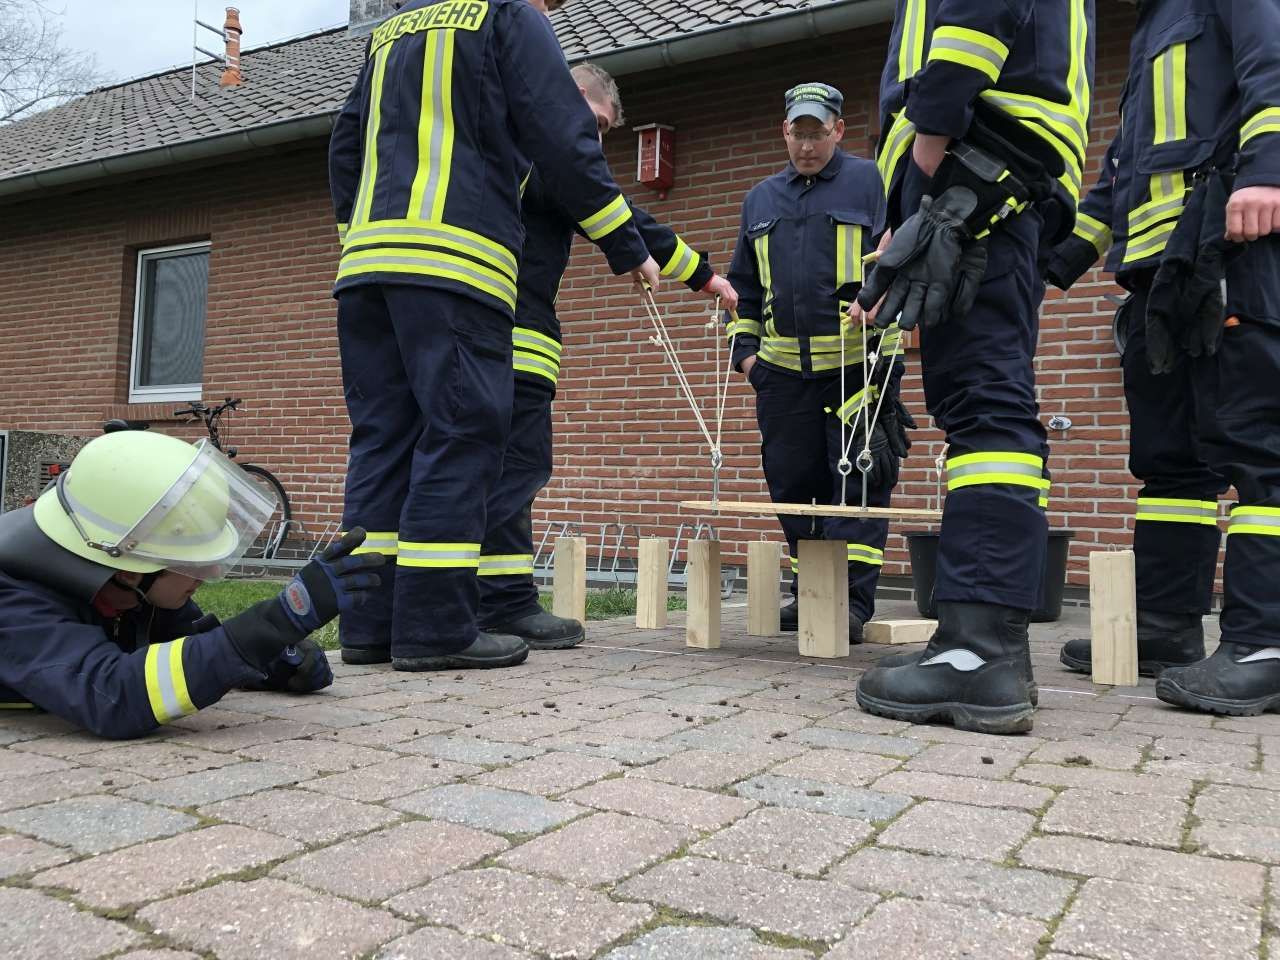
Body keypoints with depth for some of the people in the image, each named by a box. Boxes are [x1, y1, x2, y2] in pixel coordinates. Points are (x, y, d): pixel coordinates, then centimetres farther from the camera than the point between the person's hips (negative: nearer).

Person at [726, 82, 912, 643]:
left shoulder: (869, 182, 5)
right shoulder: (760, 199, 18)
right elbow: (743, 284, 22)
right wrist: (745, 347, 12)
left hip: (857, 366, -4)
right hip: (783, 368, 5)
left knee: (858, 479, -6)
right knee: (792, 482, 8)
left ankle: (853, 601, -1)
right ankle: (807, 593, 21)